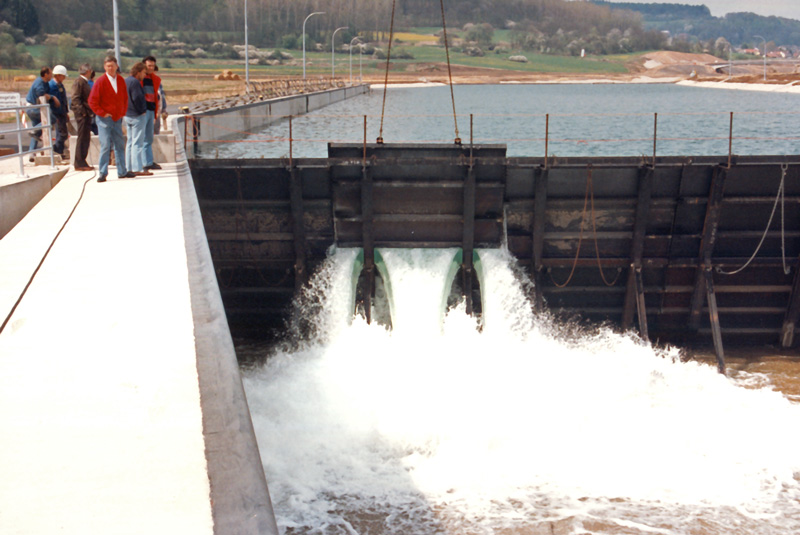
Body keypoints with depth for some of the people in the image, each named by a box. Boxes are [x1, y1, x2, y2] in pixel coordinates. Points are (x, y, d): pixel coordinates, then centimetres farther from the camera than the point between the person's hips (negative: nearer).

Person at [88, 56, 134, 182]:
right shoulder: (101, 81, -9)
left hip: (117, 118, 5)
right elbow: (92, 101, -9)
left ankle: (122, 172, 19)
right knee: (105, 146, -8)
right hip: (104, 119, -5)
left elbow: (125, 98, 19)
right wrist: (103, 113, -11)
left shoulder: (121, 80, 7)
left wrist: (123, 112, 9)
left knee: (120, 145, 10)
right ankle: (102, 174, -3)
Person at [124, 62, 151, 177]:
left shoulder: (125, 81, 13)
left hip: (127, 115, 10)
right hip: (137, 116, -10)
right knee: (138, 142, -8)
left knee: (130, 142, 13)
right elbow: (137, 98, -23)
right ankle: (137, 168, -8)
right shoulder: (135, 82, -17)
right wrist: (142, 110, -11)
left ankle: (129, 167, 16)